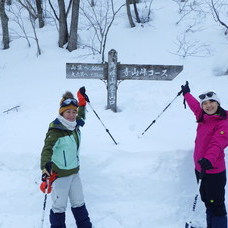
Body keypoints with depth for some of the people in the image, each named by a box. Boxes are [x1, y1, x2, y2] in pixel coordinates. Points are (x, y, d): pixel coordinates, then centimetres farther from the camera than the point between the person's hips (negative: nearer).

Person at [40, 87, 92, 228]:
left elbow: (81, 117, 26)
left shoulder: (75, 126, 1)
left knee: (79, 203, 20)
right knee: (60, 206, 3)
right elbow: (47, 150, -32)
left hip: (74, 172, 8)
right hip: (59, 174, -7)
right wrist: (45, 167, -48)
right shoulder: (56, 131, -21)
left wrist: (82, 101, 25)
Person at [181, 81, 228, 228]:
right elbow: (195, 106, 30)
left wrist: (209, 159, -47)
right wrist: (186, 94, 46)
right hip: (200, 168, 8)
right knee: (208, 202, 17)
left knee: (216, 205, -5)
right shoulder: (203, 117, 8)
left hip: (214, 172, -8)